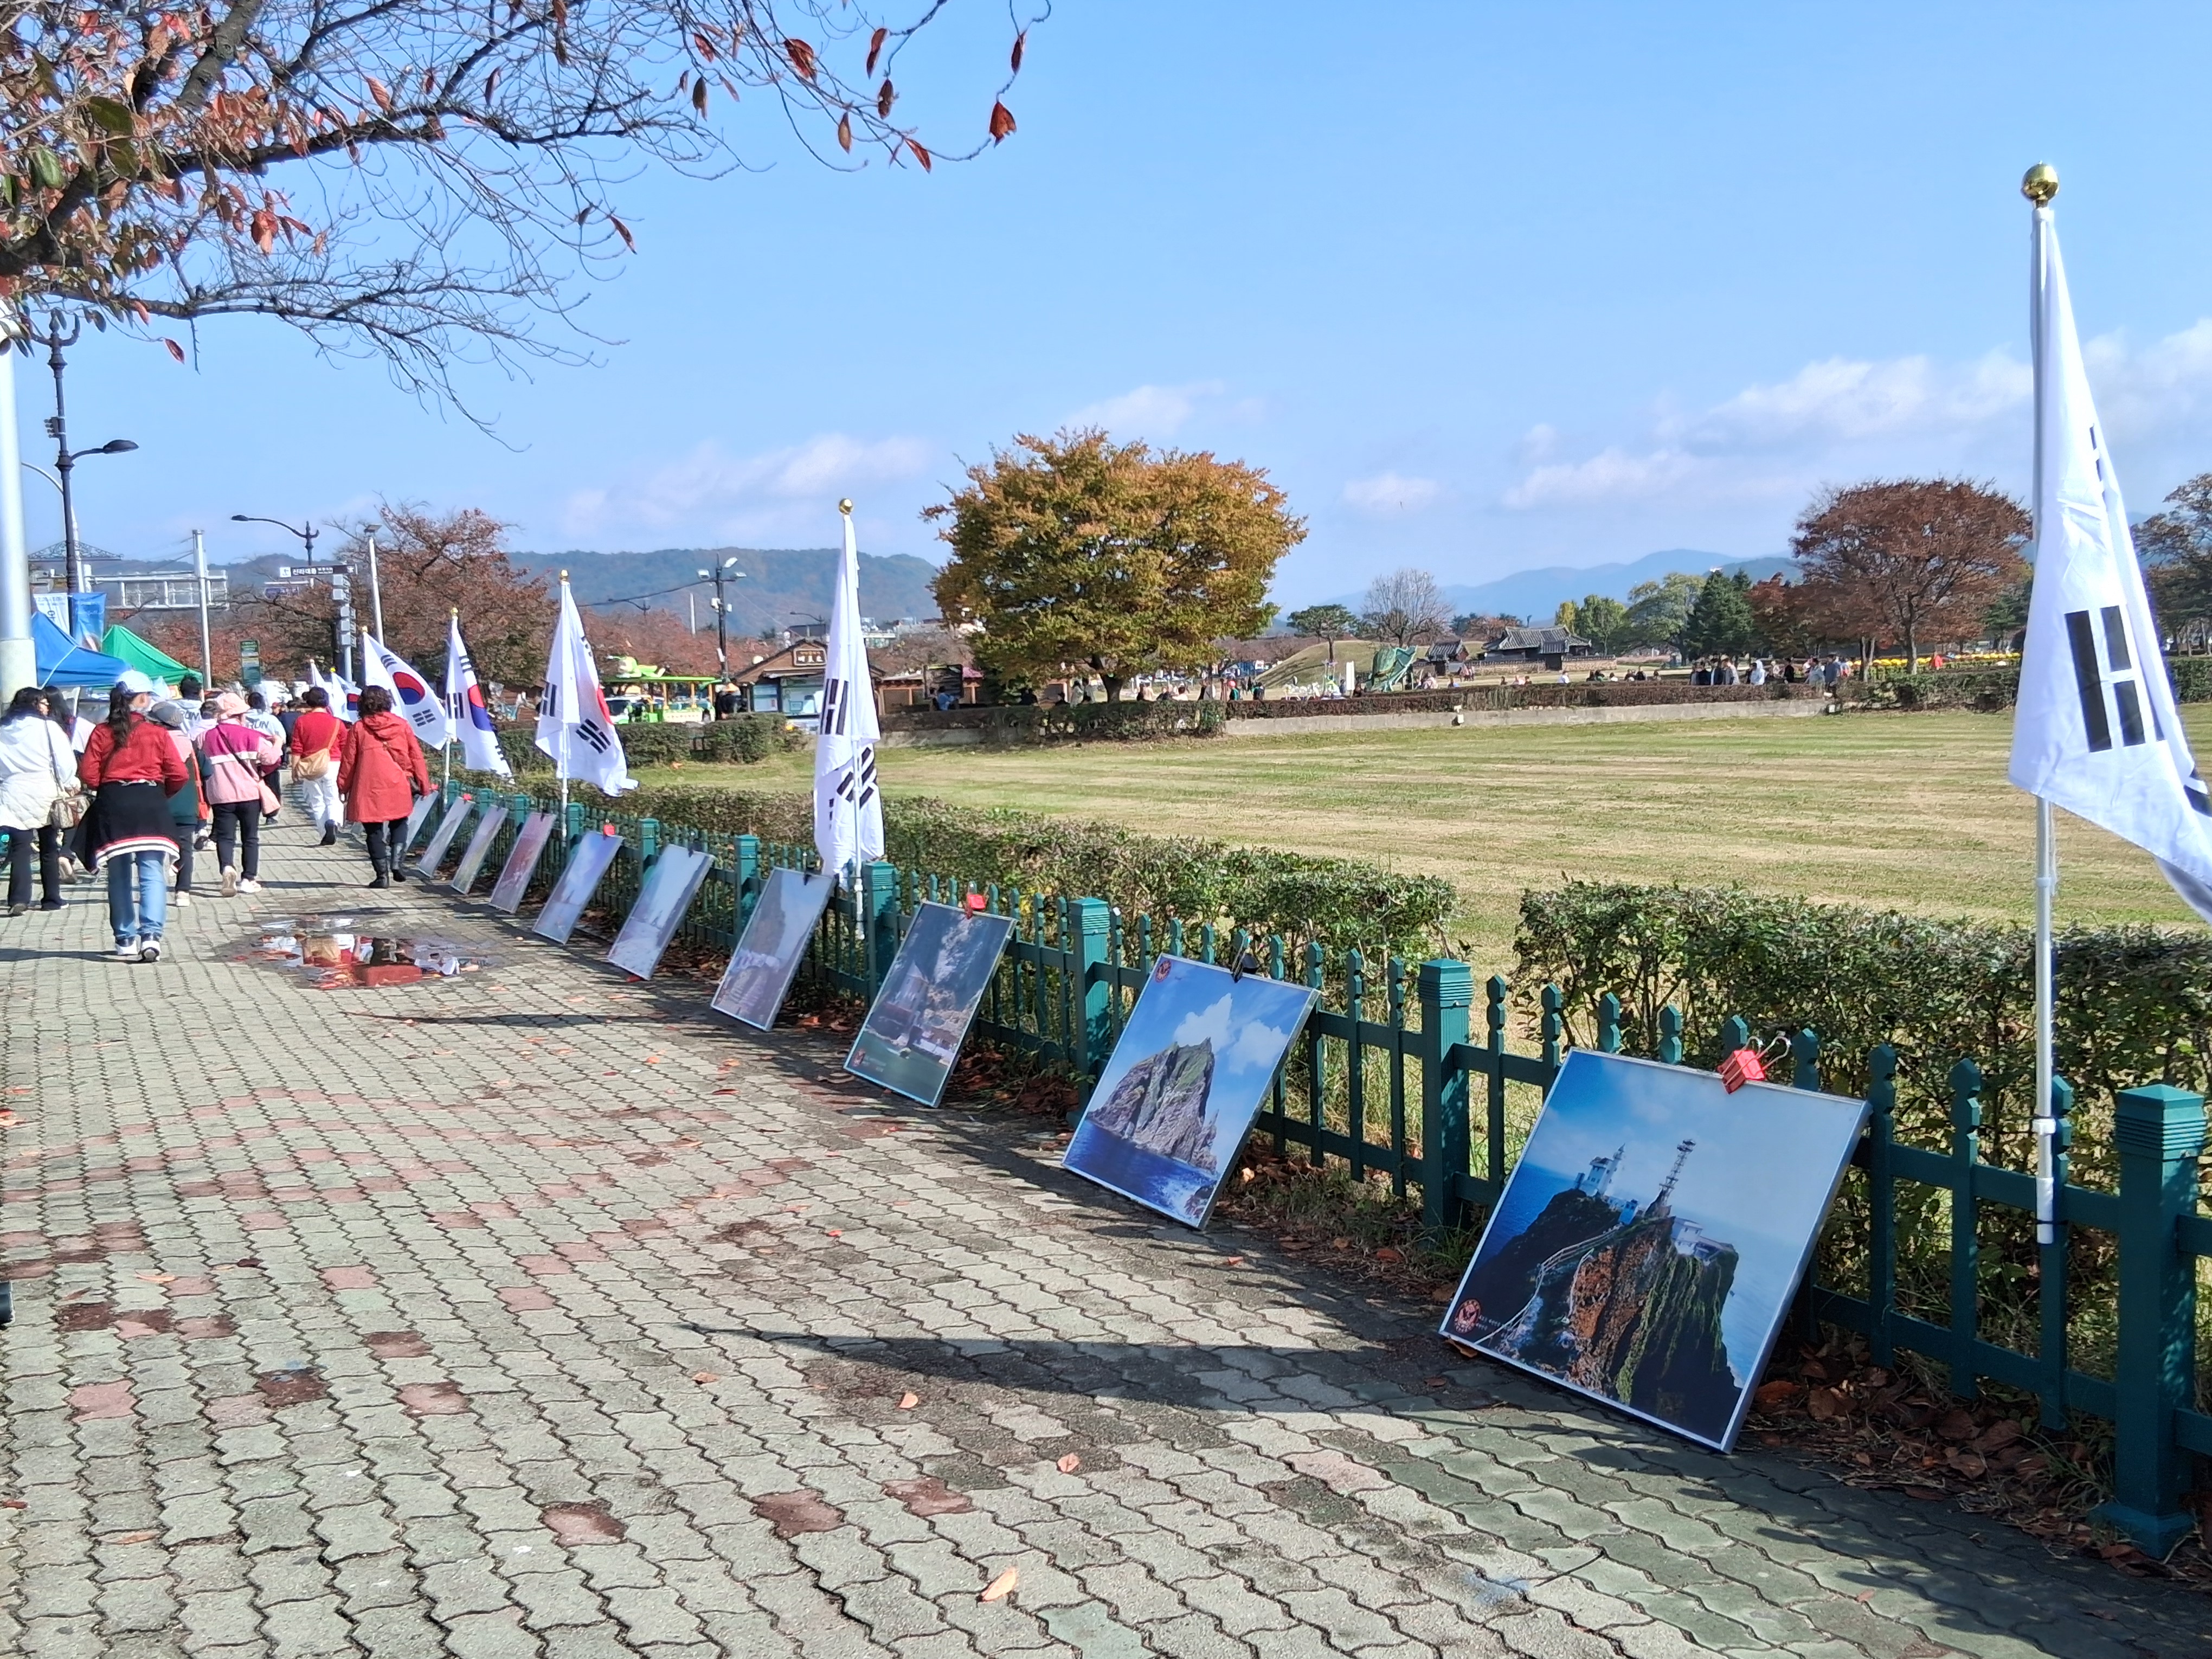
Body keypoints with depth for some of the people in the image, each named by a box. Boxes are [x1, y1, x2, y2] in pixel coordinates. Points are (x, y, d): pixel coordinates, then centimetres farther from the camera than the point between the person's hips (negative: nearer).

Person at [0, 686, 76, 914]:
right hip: (44, 795, -2)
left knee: (20, 850, -1)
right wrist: (66, 785, 8)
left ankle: (18, 900, -15)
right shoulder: (47, 727, -4)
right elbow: (65, 760, -5)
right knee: (50, 850, 10)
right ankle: (51, 900, 14)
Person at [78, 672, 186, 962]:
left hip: (112, 806, 2)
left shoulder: (102, 733, 1)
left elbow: (88, 775, -3)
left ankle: (125, 941, 15)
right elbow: (178, 775, -4)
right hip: (150, 804, -2)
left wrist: (106, 789, 17)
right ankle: (151, 934, -17)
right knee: (152, 872, -2)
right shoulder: (157, 733, -3)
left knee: (119, 876, 11)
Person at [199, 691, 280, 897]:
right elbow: (270, 758, -11)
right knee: (250, 838, 10)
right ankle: (248, 879, 9)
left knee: (225, 836, 5)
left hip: (221, 795, 1)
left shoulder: (207, 737, -1)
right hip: (250, 793, -1)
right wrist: (277, 745, 11)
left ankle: (227, 867, -22)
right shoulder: (250, 735, -8)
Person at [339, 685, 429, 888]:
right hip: (399, 787, 1)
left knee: (374, 830, 5)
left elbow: (349, 760, 3)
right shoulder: (402, 725, 3)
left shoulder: (358, 728, 0)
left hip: (369, 789, -1)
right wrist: (423, 784, 13)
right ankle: (396, 862, -1)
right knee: (399, 823, 19)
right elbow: (416, 756, 6)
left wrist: (343, 786, 14)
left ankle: (382, 874, 1)